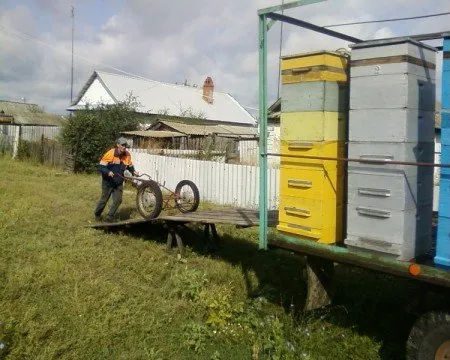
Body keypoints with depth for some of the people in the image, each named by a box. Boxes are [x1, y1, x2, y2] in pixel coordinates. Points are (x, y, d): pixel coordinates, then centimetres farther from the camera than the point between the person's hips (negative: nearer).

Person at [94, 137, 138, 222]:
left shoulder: (127, 155, -7)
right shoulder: (110, 154, -21)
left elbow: (129, 166, 11)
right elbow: (101, 166, -17)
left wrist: (133, 171, -8)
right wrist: (108, 172, -33)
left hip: (119, 182, 4)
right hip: (108, 182, -4)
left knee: (118, 200, -1)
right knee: (104, 200, 8)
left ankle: (109, 217, 15)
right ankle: (97, 214, 34)